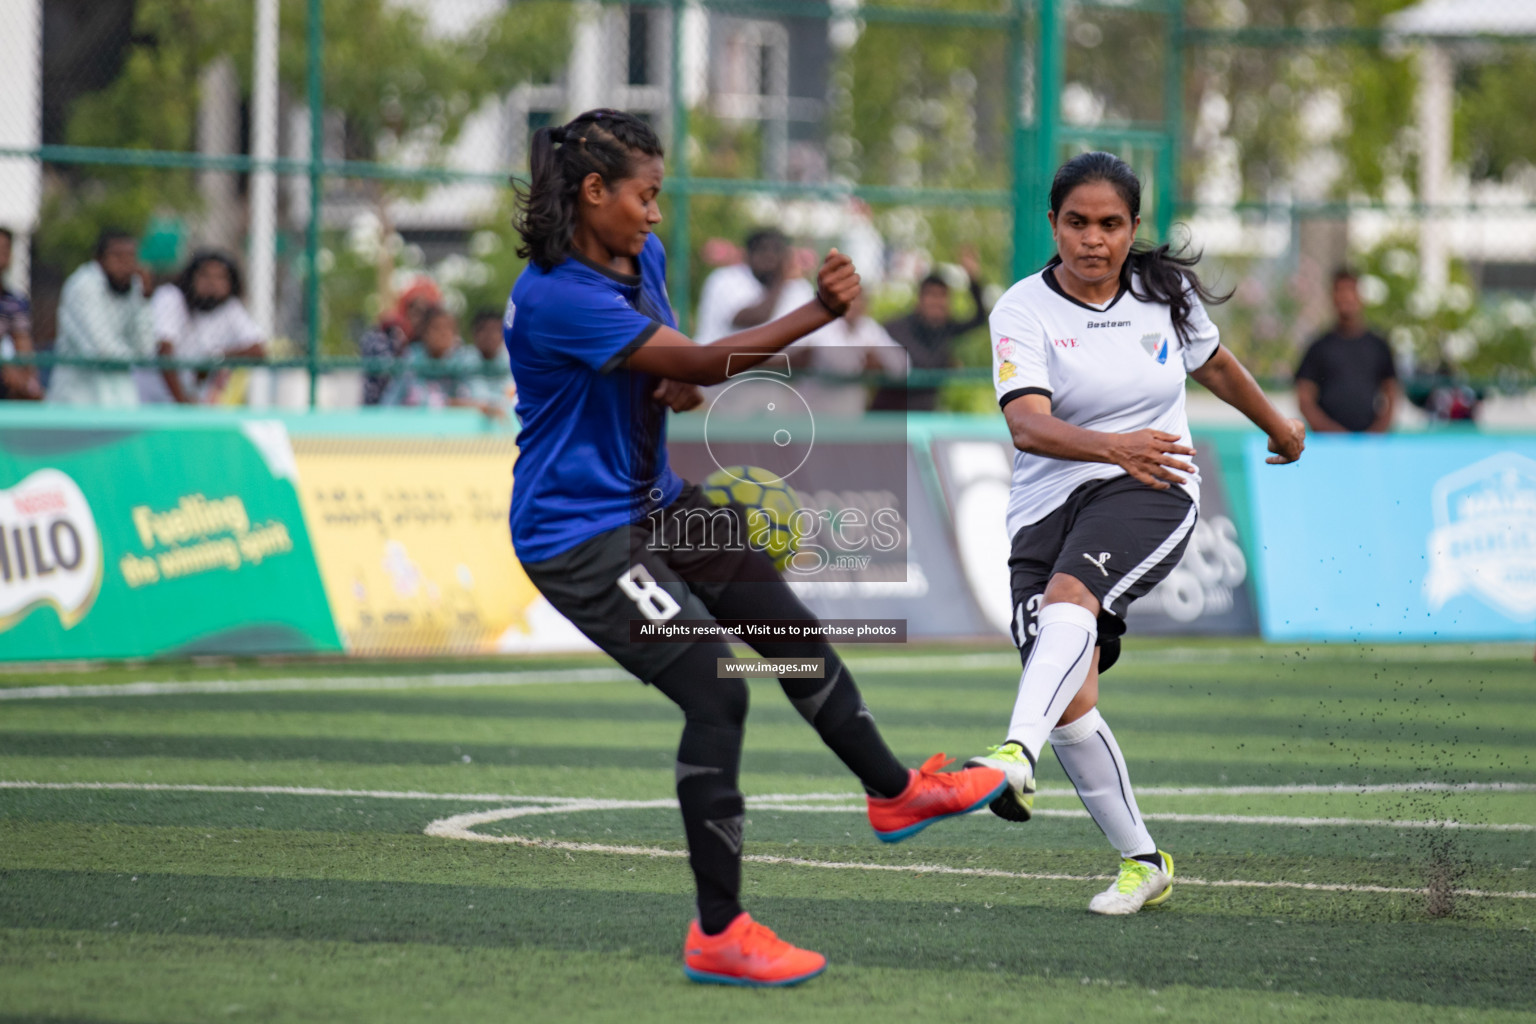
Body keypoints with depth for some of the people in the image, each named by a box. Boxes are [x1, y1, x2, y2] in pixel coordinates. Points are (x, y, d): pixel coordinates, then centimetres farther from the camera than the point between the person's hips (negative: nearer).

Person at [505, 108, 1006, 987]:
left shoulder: (643, 257, 3)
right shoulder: (556, 297, -27)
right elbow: (694, 363, -32)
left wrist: (683, 385, -3)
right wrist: (817, 316, -35)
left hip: (654, 503, 10)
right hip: (578, 535, -10)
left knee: (793, 632, 17)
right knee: (717, 694, -15)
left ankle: (893, 792, 41)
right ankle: (718, 933, -6)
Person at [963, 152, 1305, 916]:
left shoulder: (1165, 293, 6)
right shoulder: (1023, 311, -5)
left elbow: (1212, 362, 27)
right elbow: (1027, 425, -20)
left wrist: (1277, 425, 43)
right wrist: (1112, 445, -38)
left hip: (1150, 491, 0)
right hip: (1049, 504, 0)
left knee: (1070, 593, -33)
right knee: (1070, 699, -10)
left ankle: (1016, 753, -53)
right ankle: (1141, 862, 7)